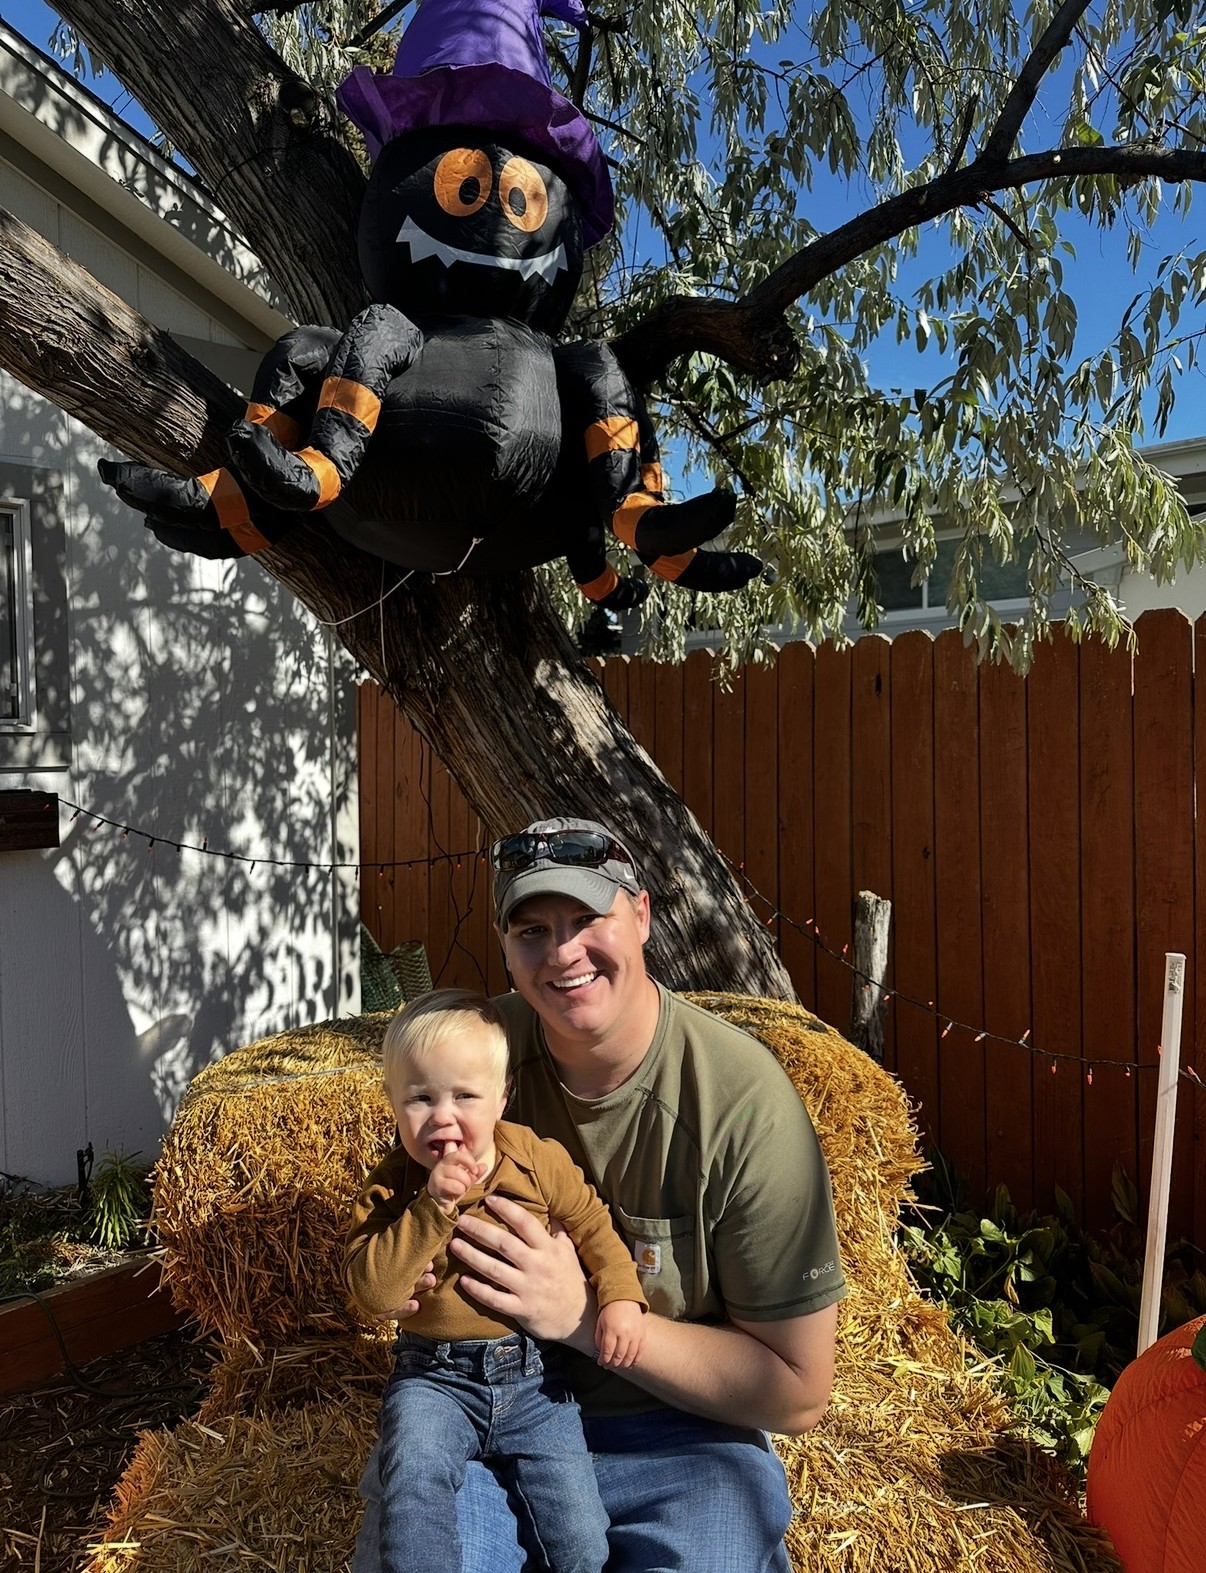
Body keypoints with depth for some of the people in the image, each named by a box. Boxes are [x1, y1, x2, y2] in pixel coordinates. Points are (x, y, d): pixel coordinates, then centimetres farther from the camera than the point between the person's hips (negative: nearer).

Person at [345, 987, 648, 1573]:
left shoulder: (539, 1160, -7)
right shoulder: (391, 1188, -8)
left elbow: (593, 1226, 7)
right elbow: (371, 1290, -20)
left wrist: (620, 1296, -7)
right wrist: (432, 1208, -29)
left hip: (531, 1375, 1)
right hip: (434, 1378, 0)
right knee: (413, 1473, -30)